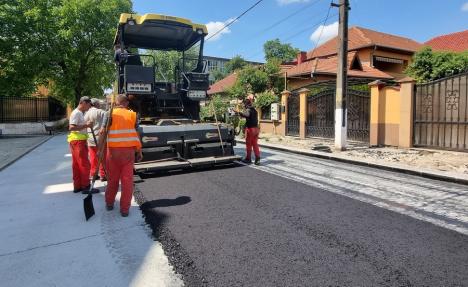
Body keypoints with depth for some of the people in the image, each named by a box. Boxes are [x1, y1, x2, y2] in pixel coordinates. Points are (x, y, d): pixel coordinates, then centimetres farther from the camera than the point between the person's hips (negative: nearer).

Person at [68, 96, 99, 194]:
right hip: (77, 141, -10)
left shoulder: (81, 113, 16)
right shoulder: (76, 113, -13)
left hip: (80, 141, 10)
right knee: (84, 164, -6)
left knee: (77, 165, 12)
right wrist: (86, 125, -23)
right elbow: (71, 128, -23)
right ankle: (86, 187, 0)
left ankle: (77, 186, 19)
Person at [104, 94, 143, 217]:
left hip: (113, 150, 1)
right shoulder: (132, 114, 2)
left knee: (112, 178, 15)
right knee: (127, 180, 5)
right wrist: (139, 151, 7)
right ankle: (124, 209, 8)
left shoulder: (110, 114, 0)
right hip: (129, 150, 0)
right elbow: (136, 134, 1)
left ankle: (109, 204, 31)